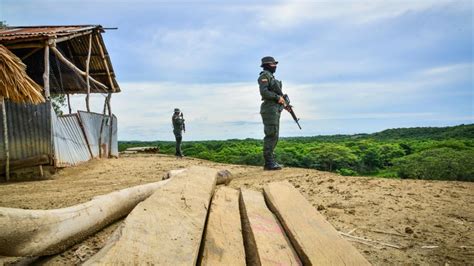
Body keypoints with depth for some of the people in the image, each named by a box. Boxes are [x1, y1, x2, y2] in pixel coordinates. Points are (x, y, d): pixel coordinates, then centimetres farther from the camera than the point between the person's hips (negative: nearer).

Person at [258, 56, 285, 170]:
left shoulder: (271, 77, 24)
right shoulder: (264, 75, -6)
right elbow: (264, 92, -20)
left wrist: (282, 100, 11)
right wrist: (277, 97, -17)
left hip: (275, 109, 10)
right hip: (269, 108, -10)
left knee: (274, 136, 9)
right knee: (271, 135, -13)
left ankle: (270, 161, 13)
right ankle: (269, 163, -12)